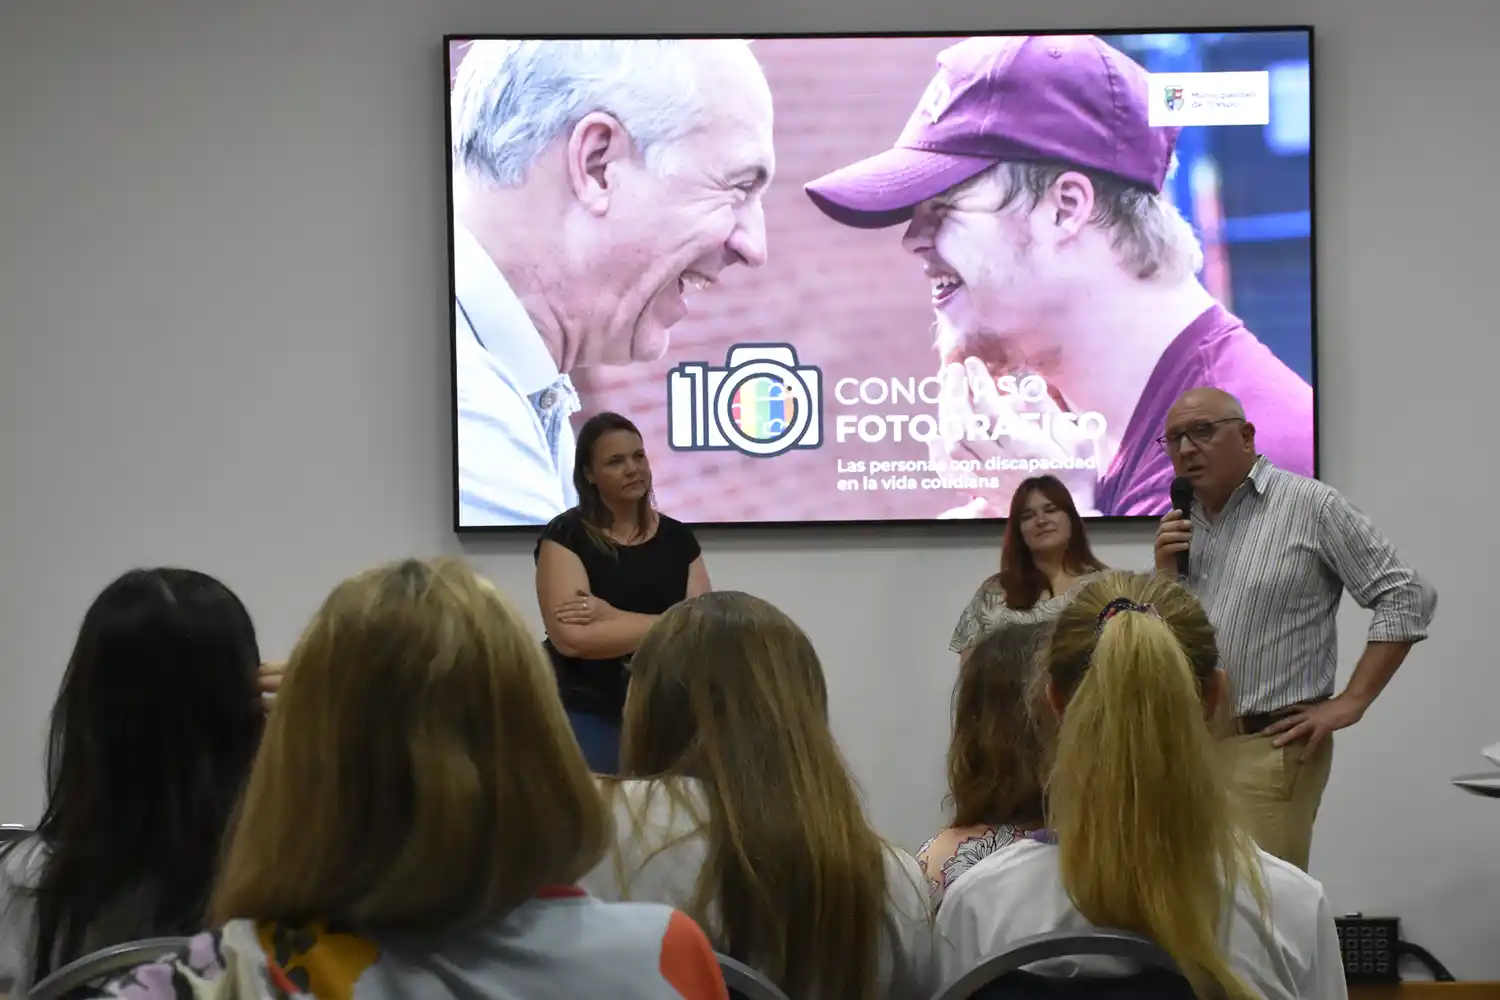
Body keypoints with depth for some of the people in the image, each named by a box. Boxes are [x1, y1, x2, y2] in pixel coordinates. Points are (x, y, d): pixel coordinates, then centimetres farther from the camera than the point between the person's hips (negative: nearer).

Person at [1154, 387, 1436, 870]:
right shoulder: (1180, 523, 12)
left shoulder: (1309, 506, -6)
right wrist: (1164, 574, -2)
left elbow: (1407, 597, -8)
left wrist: (1350, 702, -10)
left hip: (1270, 747, -6)